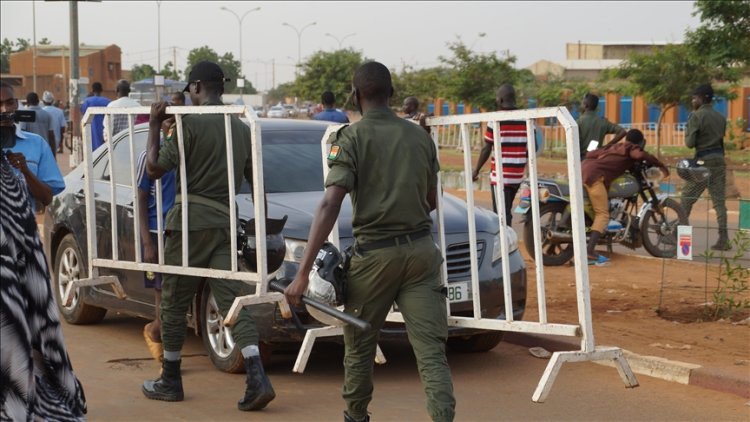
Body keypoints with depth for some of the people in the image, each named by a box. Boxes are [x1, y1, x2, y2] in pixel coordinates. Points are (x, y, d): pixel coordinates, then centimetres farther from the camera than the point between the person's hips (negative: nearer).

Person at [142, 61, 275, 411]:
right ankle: (257, 379, -14)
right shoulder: (242, 129, 11)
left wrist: (154, 127, 1)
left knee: (174, 302, 8)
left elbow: (154, 169, -9)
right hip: (226, 224, 6)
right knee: (232, 302, 1)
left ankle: (170, 381, 17)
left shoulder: (191, 124, -9)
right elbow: (255, 181, 16)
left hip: (190, 223, -5)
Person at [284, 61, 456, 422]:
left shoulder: (351, 138, -6)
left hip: (375, 253, -3)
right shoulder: (419, 136, 8)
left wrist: (303, 272, -19)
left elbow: (330, 205, -16)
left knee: (359, 344, 16)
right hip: (421, 249, 3)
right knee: (431, 349, -2)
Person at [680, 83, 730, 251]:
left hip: (703, 161, -6)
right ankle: (723, 240, -3)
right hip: (719, 160, 6)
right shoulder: (721, 117, 12)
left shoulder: (696, 116, -9)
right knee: (719, 201, 3)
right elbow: (721, 138, 17)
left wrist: (687, 132, 6)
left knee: (686, 199, 3)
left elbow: (690, 143, -10)